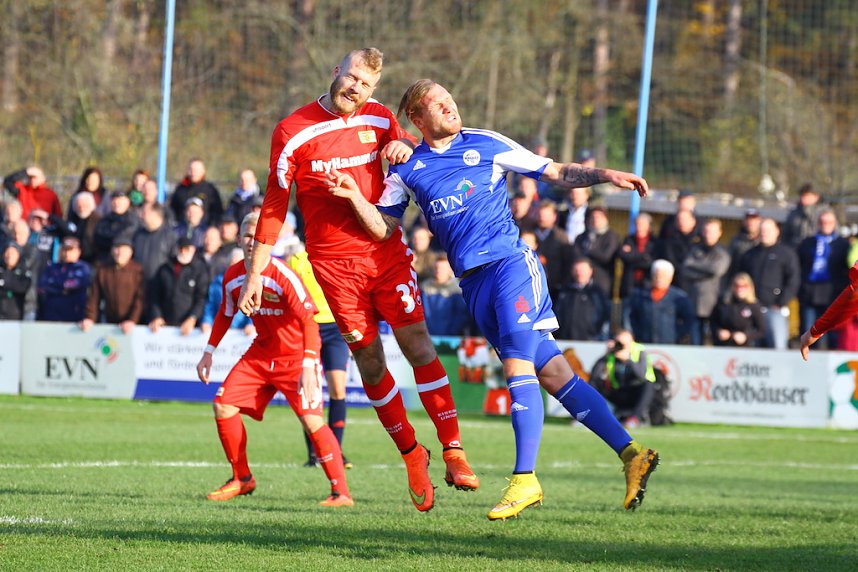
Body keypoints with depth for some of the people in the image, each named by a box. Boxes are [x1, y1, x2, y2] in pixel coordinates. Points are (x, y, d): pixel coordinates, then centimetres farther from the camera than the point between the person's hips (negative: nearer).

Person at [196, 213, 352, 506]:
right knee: (223, 405, -1)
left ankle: (341, 491, -16)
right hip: (261, 353, 7)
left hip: (296, 355, -7)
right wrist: (209, 353, 15)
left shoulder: (283, 276, -24)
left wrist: (309, 366, -35)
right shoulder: (232, 276, -3)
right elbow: (225, 315, 16)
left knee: (311, 419, -21)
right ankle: (242, 479, 17)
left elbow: (309, 320, -28)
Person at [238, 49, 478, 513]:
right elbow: (274, 206, 2)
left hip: (386, 252, 2)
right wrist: (255, 273, 0)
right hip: (334, 262, -2)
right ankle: (412, 456, 15)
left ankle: (453, 450, -5)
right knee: (369, 361, 0)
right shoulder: (293, 133, -3)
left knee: (418, 344, -7)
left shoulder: (379, 120, 5)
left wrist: (405, 147, -3)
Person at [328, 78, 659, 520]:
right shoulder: (407, 170, 12)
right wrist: (355, 197, -9)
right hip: (472, 282, 3)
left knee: (517, 363, -18)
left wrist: (607, 176, -2)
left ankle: (525, 479, -18)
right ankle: (630, 454, 0)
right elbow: (383, 228, 9)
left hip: (511, 261, -3)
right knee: (549, 372, -2)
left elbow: (557, 173, 11)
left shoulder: (486, 144, 7)